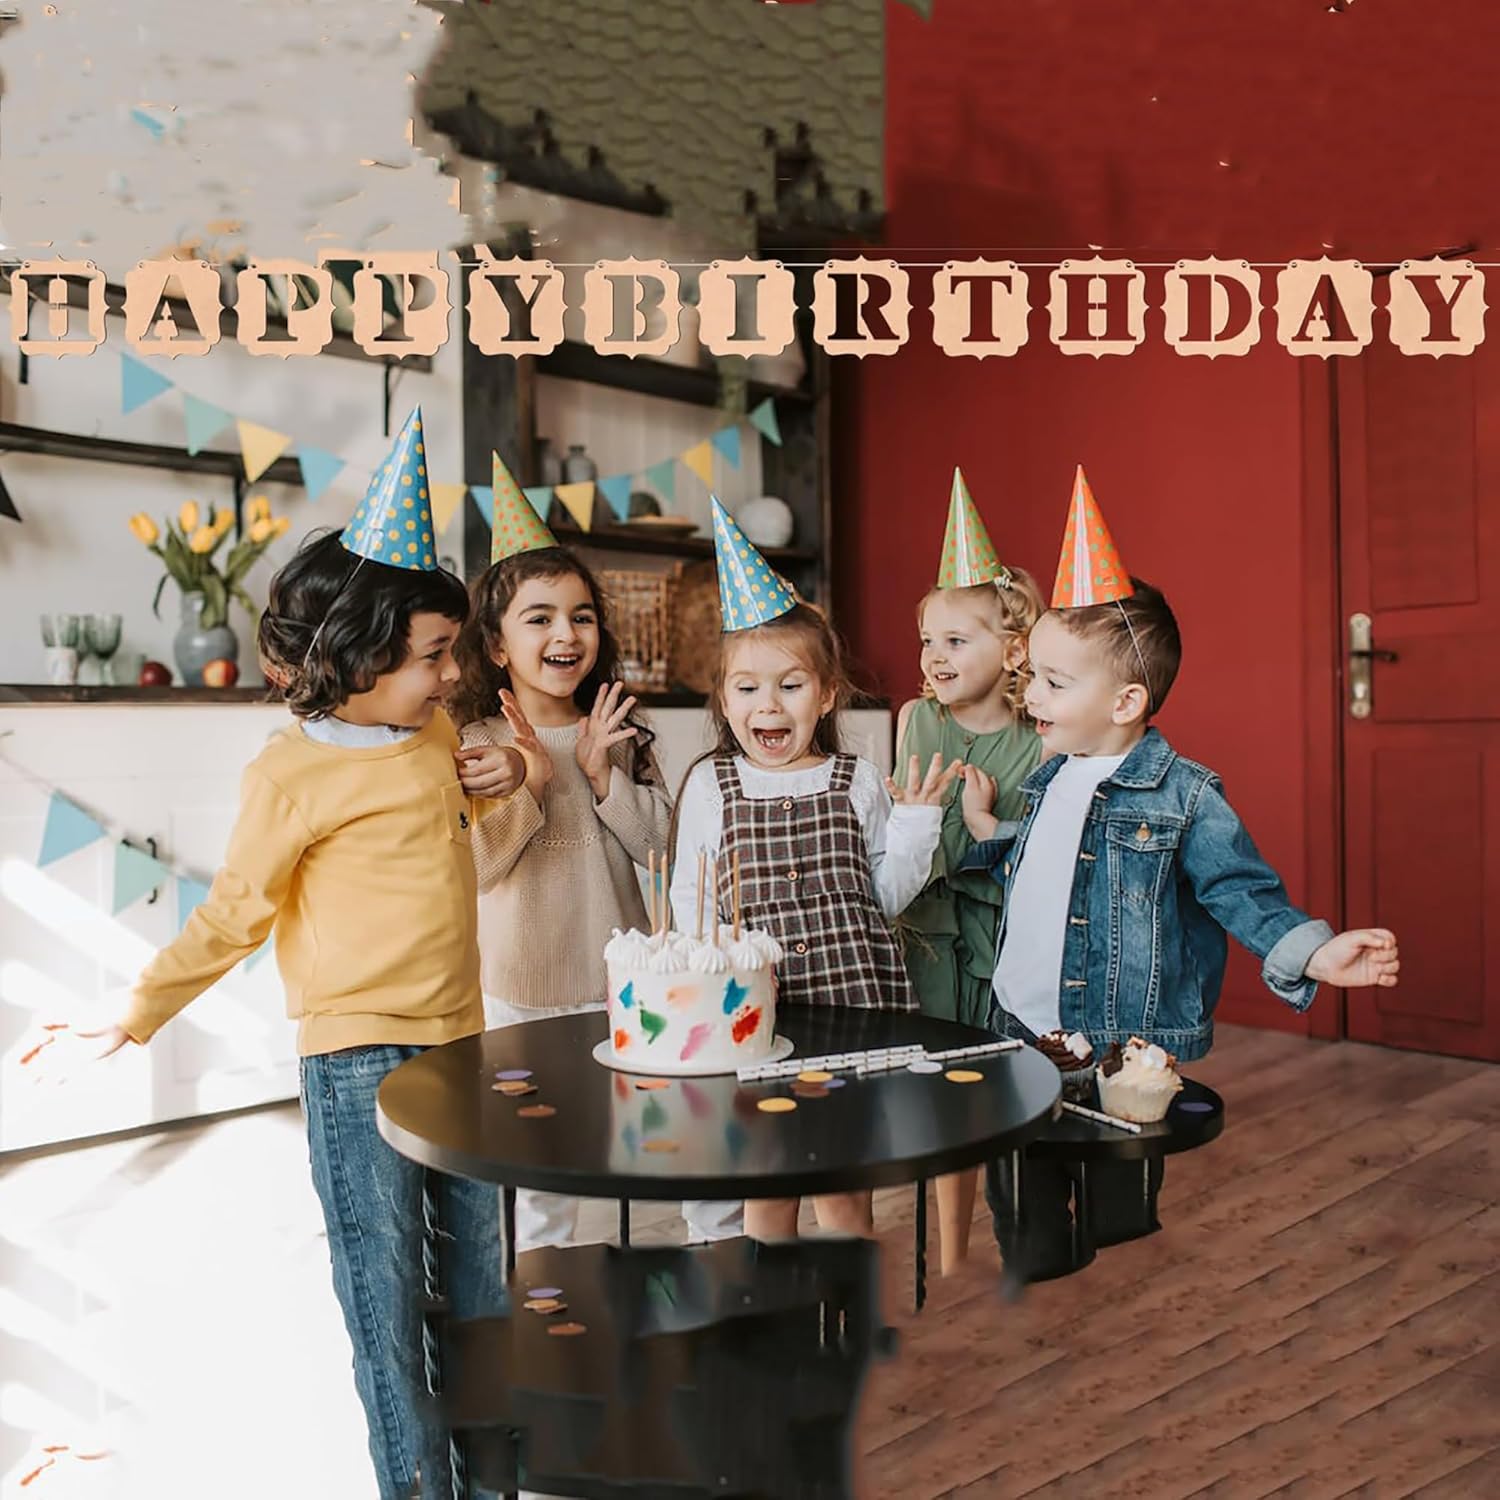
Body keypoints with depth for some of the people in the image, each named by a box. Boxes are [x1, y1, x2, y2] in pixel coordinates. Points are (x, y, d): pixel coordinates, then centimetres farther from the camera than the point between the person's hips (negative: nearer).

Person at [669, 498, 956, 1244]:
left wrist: (914, 823, -5)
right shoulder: (708, 786, 2)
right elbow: (686, 899, 5)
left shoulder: (858, 782, 3)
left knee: (844, 1184, 12)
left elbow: (884, 895, 6)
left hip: (852, 1000, 0)